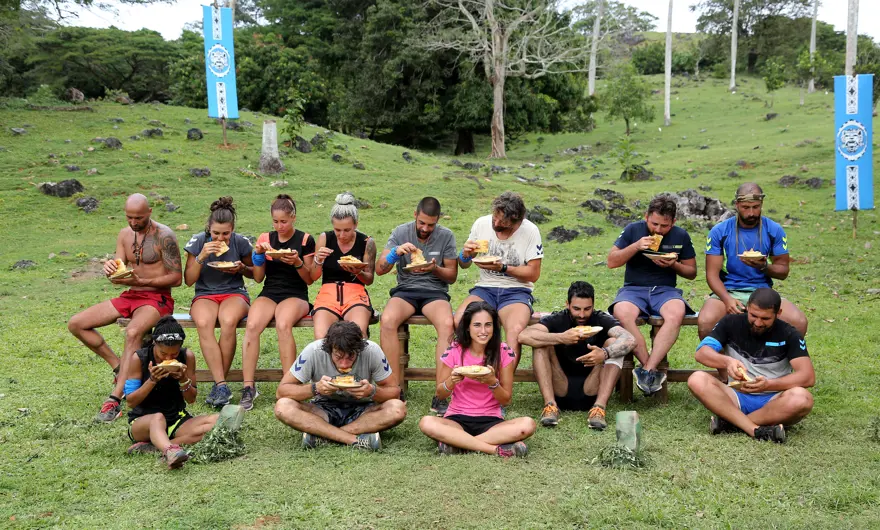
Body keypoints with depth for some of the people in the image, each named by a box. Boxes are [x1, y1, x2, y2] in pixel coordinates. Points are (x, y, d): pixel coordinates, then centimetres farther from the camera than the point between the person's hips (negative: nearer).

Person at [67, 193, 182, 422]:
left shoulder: (164, 236, -11)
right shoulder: (124, 235, 9)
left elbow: (176, 278, -12)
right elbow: (119, 273, 10)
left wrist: (139, 281, -21)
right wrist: (110, 269, -16)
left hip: (157, 298, -7)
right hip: (130, 296, 7)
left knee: (133, 332, -38)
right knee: (76, 324, -4)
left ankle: (115, 398, -35)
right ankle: (118, 366, 4)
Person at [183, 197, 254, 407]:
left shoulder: (241, 242, -1)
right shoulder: (198, 242, -2)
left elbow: (255, 273, 14)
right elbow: (188, 280, -2)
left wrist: (242, 268, -10)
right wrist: (201, 256, -17)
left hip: (235, 293, -1)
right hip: (205, 295, 1)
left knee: (228, 321, -38)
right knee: (203, 323, -36)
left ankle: (218, 384, -25)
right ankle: (222, 386, -37)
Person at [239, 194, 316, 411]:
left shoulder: (305, 240, 2)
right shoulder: (265, 239, 11)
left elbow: (310, 279, 2)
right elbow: (258, 278, 10)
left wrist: (298, 262, -16)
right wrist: (259, 253, -6)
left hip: (296, 295, -3)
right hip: (269, 293, 3)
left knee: (283, 325, -37)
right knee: (252, 326, -30)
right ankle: (248, 387, -27)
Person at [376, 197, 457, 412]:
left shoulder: (446, 236, 2)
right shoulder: (400, 232, 3)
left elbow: (452, 275, 6)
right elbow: (379, 269, 0)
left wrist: (434, 269, -15)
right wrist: (396, 252, -19)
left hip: (435, 291, 0)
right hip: (405, 290, 1)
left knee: (447, 324, -34)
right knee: (387, 320, -33)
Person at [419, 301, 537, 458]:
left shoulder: (504, 353, -3)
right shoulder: (454, 351, -4)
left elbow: (506, 400, 0)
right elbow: (440, 394, 4)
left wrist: (493, 382, -21)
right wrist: (451, 381, -19)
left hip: (491, 421, 1)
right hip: (458, 419, -1)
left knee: (528, 425, -29)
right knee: (426, 423, -32)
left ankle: (455, 442, -25)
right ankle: (496, 449, -29)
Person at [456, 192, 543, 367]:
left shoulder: (530, 231, -6)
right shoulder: (481, 223, 3)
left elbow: (534, 274, -4)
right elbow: (464, 265, 12)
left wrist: (502, 268, -17)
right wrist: (465, 255, -13)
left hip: (516, 291, -3)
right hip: (485, 288, 3)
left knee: (515, 330, -36)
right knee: (459, 322, -29)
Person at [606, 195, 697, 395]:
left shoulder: (681, 236, 7)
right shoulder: (633, 230, 4)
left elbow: (692, 272, 13)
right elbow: (611, 262, 1)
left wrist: (674, 265, -8)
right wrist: (636, 246, -13)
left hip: (665, 290, 1)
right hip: (633, 289, -1)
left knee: (676, 314, -37)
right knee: (621, 313, -37)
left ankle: (647, 370, -37)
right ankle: (654, 371, -32)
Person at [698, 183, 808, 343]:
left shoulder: (774, 231, 5)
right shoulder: (719, 232, 0)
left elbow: (783, 271, 9)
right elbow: (712, 273, -4)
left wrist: (764, 267, -15)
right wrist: (727, 299, -22)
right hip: (727, 292, -2)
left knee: (799, 322, -25)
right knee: (705, 321, -33)